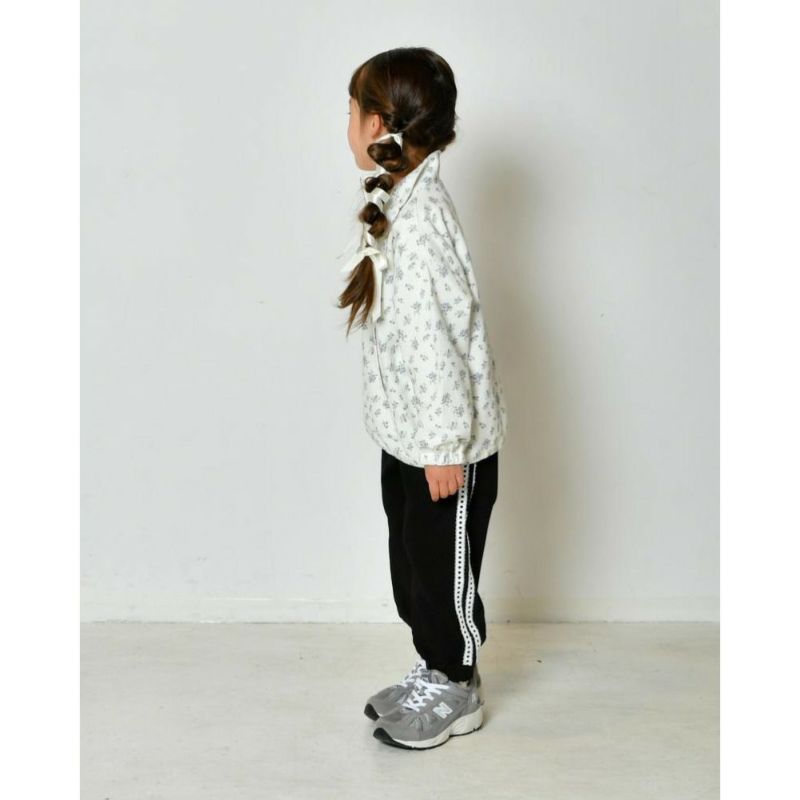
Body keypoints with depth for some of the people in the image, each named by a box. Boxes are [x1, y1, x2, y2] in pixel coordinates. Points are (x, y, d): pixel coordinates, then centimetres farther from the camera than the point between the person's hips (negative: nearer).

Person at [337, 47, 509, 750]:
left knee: (443, 569, 8)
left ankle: (457, 694, 27)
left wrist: (446, 447, -21)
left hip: (445, 442, -9)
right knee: (413, 564, 20)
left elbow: (440, 338, -25)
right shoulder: (403, 201, 7)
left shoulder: (419, 217, -24)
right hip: (410, 432, 9)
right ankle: (434, 672, 38)